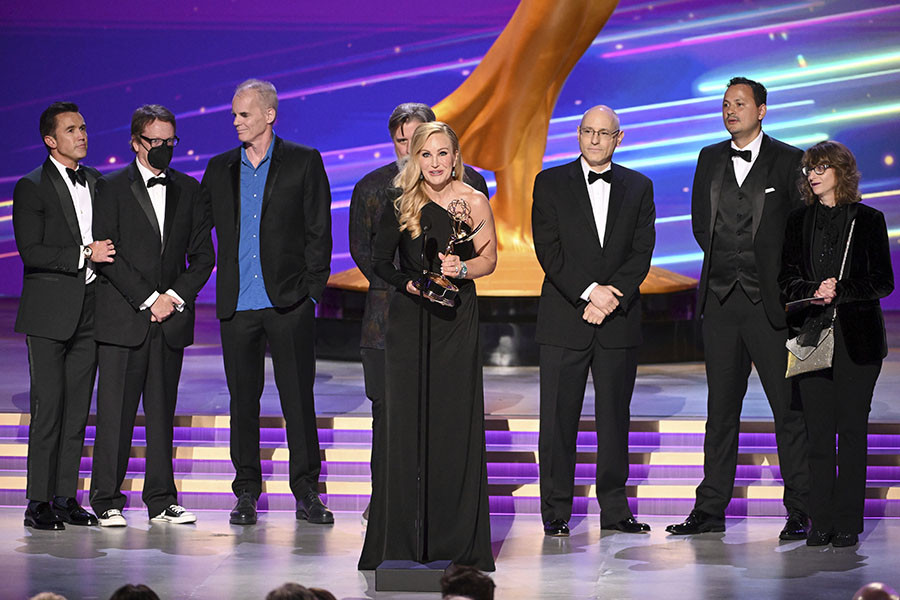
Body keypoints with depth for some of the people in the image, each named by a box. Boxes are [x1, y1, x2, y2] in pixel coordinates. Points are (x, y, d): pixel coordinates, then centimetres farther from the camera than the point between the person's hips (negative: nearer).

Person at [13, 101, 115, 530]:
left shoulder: (97, 183, 14)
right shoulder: (32, 187, -5)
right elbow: (30, 252, -13)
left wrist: (108, 256, 5)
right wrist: (83, 255, -16)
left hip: (88, 312, 6)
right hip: (49, 313, -6)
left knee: (78, 408, 6)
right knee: (48, 407, -6)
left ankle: (65, 497, 12)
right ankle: (39, 502, -1)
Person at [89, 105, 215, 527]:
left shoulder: (189, 190, 12)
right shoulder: (111, 188, 0)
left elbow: (203, 255, 10)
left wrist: (175, 297, -4)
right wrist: (149, 300, -11)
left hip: (172, 318, 4)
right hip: (123, 318, -3)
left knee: (163, 412, 7)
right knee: (115, 412, -3)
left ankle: (162, 500, 12)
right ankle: (106, 500, 3)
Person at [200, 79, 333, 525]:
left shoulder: (303, 163, 2)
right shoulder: (220, 169, 11)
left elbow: (318, 232, 0)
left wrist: (312, 291, -6)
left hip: (289, 302, -3)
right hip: (237, 304, 3)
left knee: (299, 397, -1)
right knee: (243, 400, 6)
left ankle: (307, 491, 7)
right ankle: (247, 492, 15)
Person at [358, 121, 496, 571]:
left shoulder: (473, 203, 0)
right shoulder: (401, 204, 3)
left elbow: (489, 259, 7)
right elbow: (380, 262, 6)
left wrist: (462, 269, -13)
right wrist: (410, 284, -11)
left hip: (456, 320, -1)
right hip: (408, 320, 1)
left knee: (455, 421, -1)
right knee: (406, 421, 0)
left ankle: (454, 537, 7)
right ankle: (404, 537, 7)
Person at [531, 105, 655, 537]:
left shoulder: (639, 188, 10)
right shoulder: (550, 183, 4)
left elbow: (642, 251, 2)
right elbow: (548, 249, -5)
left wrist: (612, 296, -12)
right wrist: (589, 292, -14)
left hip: (620, 322, 2)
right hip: (564, 319, -2)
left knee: (615, 416, 6)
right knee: (559, 417, -1)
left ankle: (615, 509, 13)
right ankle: (556, 512, 5)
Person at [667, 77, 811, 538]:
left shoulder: (788, 161, -2)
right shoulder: (710, 159, 13)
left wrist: (781, 275, -3)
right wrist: (725, 263, 8)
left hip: (770, 301, -5)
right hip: (720, 297, 5)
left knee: (788, 408, -3)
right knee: (721, 407, 9)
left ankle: (800, 511, 2)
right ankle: (710, 510, 14)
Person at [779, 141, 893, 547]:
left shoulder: (868, 220, 4)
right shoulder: (799, 221, 12)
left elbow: (883, 281, 0)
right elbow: (786, 279, 8)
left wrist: (839, 290, -15)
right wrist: (813, 291, -13)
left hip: (856, 336, -2)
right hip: (812, 335, 2)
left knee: (851, 427, -2)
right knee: (818, 429, 0)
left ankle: (848, 522, 2)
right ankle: (821, 521, 4)